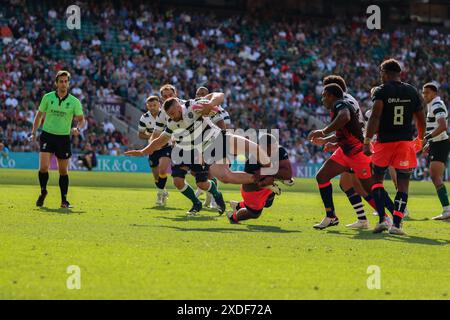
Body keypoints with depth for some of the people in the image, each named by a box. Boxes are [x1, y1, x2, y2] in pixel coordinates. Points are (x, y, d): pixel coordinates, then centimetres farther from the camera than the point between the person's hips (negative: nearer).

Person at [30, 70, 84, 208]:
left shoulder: (74, 102, -2)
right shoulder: (47, 97, 0)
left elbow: (81, 119, 5)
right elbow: (39, 115, 11)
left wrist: (77, 128, -16)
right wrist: (33, 132, 4)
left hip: (64, 138, 1)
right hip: (47, 136, -1)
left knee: (63, 171, 6)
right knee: (43, 167, -15)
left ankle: (64, 200, 17)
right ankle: (43, 192, 10)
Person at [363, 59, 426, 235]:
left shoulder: (381, 91, -5)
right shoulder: (412, 92, 8)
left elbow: (375, 116, -18)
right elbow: (421, 120, 14)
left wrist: (367, 141, -19)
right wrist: (420, 139, 30)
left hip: (384, 141, -2)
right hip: (405, 141, 2)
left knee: (377, 178, 13)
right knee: (403, 183, 4)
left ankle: (382, 219, 0)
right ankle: (396, 223, -4)